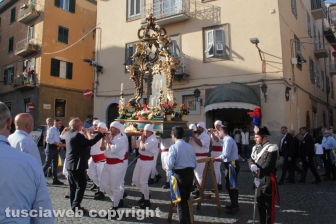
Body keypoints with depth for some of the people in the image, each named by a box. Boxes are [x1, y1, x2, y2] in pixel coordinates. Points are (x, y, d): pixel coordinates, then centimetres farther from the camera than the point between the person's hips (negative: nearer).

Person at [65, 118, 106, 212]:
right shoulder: (77, 135, -18)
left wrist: (85, 132, 16)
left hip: (70, 164, 10)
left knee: (73, 186, 14)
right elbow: (89, 143, -22)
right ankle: (76, 206, -2)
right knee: (81, 185, -2)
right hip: (77, 165, -10)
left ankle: (73, 206, 21)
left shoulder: (69, 134, 12)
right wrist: (101, 134, -17)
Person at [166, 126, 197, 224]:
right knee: (187, 199, 22)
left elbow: (170, 165, -18)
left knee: (180, 201, 8)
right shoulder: (190, 147, 7)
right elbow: (195, 163, 9)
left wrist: (169, 168, 3)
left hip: (179, 175, -6)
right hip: (190, 174, 6)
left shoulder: (173, 147, -12)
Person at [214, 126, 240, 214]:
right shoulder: (227, 140, 15)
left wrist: (216, 158, -10)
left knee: (231, 185, -5)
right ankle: (234, 204, 24)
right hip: (231, 164, 10)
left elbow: (226, 155, -22)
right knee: (230, 185, 15)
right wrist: (218, 158, 7)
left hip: (232, 165, -10)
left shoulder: (228, 140, -15)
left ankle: (235, 206, 1)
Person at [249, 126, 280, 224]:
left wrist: (258, 176, -12)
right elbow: (251, 160, 10)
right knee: (260, 203, 16)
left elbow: (268, 166, -18)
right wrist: (252, 166, -13)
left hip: (267, 180, -7)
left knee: (268, 205, 3)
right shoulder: (256, 147, 10)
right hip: (259, 179, 7)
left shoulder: (271, 148, -14)